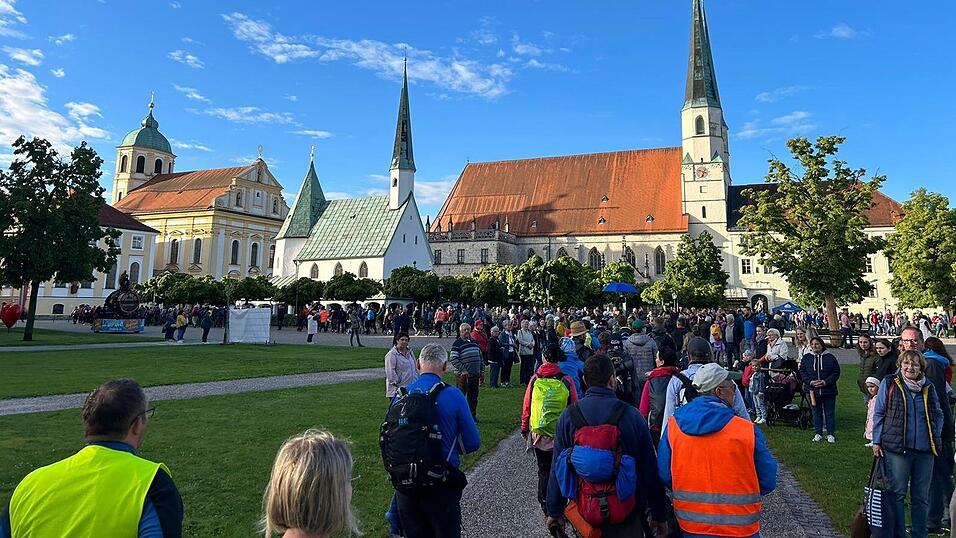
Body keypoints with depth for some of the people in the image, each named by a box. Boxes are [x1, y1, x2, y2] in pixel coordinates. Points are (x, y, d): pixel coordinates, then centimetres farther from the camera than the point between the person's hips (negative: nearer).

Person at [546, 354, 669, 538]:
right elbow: (649, 469, -8)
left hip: (584, 514, 2)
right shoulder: (631, 415, -13)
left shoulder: (568, 416, -9)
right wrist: (659, 516, 3)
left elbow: (558, 468, -3)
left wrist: (554, 512, 8)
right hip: (626, 517, -2)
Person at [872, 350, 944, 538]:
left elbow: (938, 415, 18)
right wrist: (877, 441, -1)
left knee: (921, 497, 12)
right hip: (896, 448, -3)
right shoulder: (889, 383, -1)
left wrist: (935, 437, 5)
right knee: (897, 494, 2)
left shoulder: (928, 387, 8)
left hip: (925, 451, 3)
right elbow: (879, 413, 2)